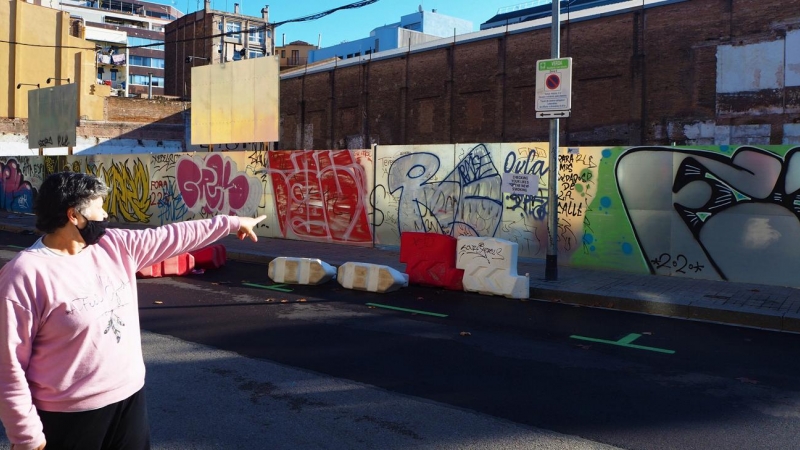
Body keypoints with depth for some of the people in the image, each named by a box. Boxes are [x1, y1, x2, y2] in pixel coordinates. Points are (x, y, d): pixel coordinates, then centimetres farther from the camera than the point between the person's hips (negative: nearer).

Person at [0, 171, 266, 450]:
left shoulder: (115, 246, 0)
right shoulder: (26, 274, -18)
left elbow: (174, 236, 10)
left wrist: (230, 223, 14)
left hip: (129, 396, 6)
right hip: (69, 414, -6)